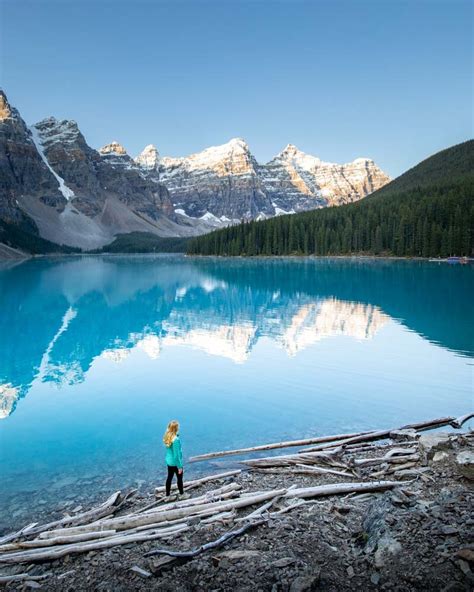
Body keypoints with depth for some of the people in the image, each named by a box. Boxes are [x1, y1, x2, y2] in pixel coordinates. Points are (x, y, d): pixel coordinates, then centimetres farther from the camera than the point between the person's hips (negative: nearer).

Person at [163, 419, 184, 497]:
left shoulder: (167, 437, -4)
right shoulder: (176, 439, -28)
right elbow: (177, 455, -24)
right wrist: (180, 466, -16)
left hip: (169, 461, 7)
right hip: (175, 463, -7)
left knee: (169, 477, 19)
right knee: (179, 478, 12)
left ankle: (167, 494, 30)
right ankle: (182, 494, 28)